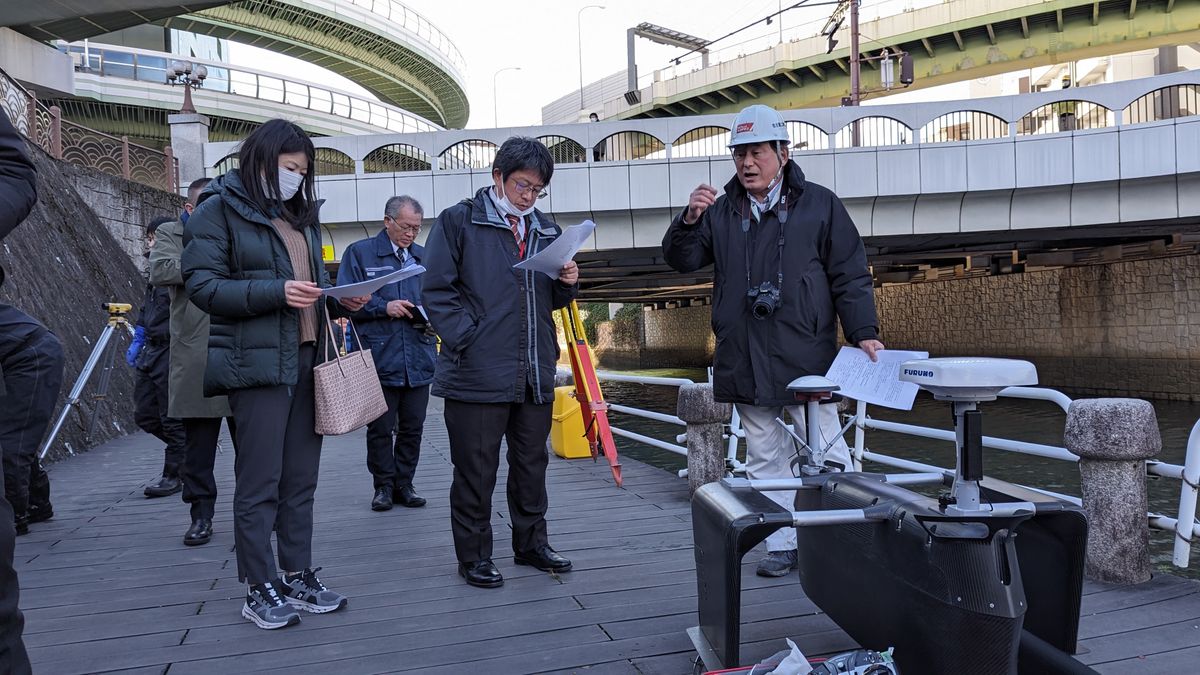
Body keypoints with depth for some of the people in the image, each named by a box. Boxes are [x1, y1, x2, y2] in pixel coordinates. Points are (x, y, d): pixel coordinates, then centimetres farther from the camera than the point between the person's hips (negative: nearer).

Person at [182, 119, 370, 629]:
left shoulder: (299, 214, 19)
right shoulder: (219, 210, -2)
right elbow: (202, 285, -10)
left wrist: (340, 298, 6)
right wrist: (276, 292, -21)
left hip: (308, 359, 7)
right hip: (258, 363, -7)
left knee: (301, 480, 11)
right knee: (260, 483, 0)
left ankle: (299, 577, 21)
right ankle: (260, 590, 11)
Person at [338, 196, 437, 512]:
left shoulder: (424, 257, 14)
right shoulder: (359, 253, 1)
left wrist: (430, 316, -2)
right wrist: (384, 307, -15)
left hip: (419, 358, 4)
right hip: (379, 358, -4)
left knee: (413, 426, 9)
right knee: (380, 428, 5)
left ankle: (403, 483, 22)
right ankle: (383, 485, 18)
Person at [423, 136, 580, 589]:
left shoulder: (547, 231, 14)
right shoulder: (458, 221, -3)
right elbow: (437, 290, -7)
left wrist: (567, 283, -1)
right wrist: (466, 340, -16)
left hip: (536, 373, 6)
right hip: (478, 374, -5)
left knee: (532, 463, 17)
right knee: (476, 471, 5)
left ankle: (531, 542, 32)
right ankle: (473, 555, 20)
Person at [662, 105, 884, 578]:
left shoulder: (819, 205, 5)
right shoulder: (721, 211, 13)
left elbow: (851, 277, 2)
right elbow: (681, 260, 6)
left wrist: (864, 334, -9)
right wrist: (689, 219, -12)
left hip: (806, 359, -3)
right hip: (744, 362, 4)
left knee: (826, 454, -1)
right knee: (764, 459, 10)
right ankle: (782, 546, 20)